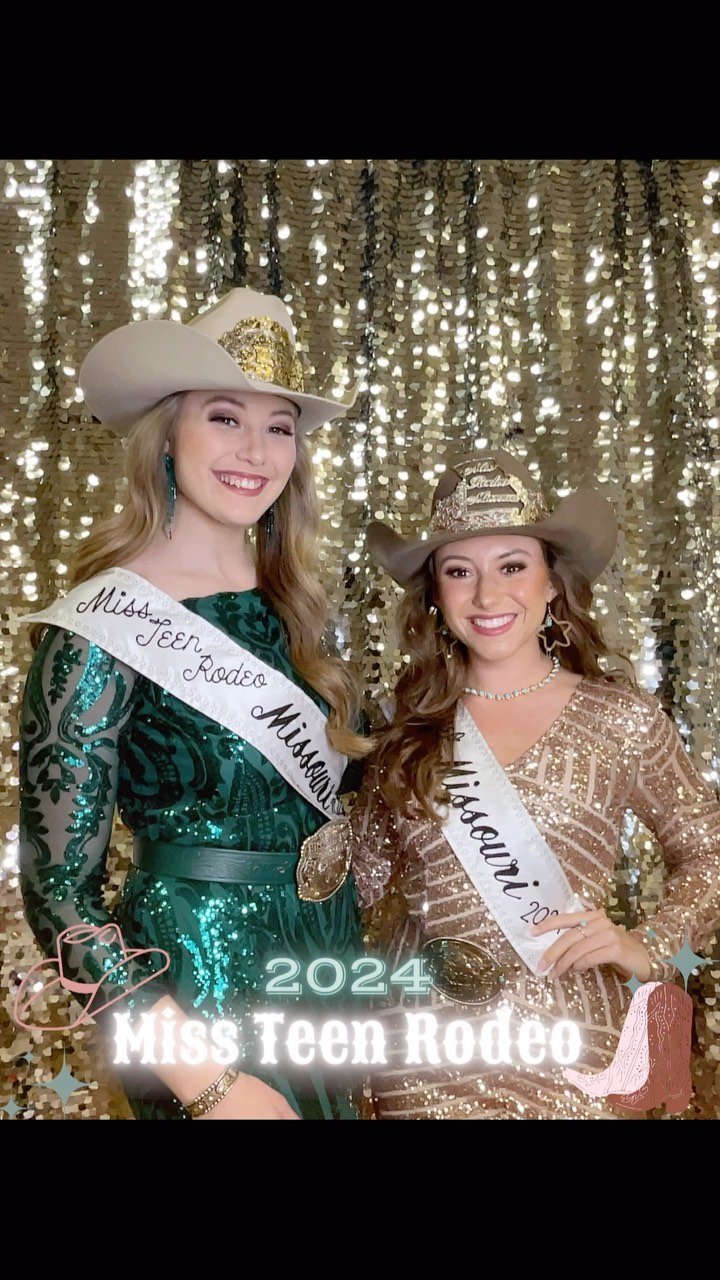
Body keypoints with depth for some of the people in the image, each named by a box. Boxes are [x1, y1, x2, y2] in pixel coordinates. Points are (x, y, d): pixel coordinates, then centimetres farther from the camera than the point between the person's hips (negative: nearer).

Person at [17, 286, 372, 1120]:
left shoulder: (294, 609, 0)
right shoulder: (101, 631, -18)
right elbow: (60, 895, -17)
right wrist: (206, 1081, -21)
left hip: (329, 964, 6)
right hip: (199, 981, -6)